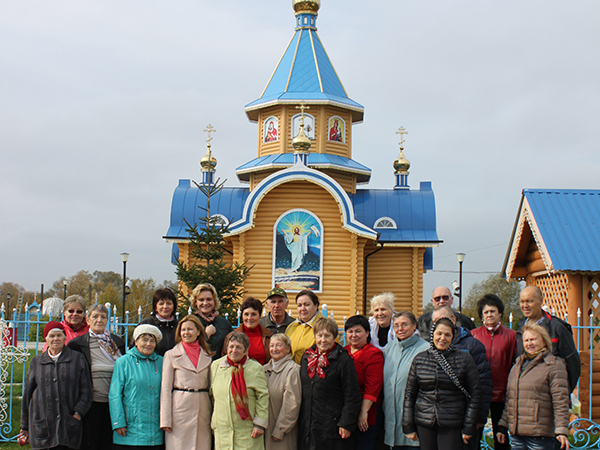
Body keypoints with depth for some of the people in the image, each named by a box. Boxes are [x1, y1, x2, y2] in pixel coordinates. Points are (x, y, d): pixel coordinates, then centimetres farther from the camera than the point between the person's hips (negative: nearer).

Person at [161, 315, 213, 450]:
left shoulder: (207, 356, 12)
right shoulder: (171, 355, 4)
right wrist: (165, 420, -6)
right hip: (180, 407, -3)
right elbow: (166, 388, 1)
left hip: (203, 407, 3)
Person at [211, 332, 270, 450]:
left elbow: (263, 397, -5)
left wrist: (260, 424, -9)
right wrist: (212, 420, 19)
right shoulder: (216, 366, 7)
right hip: (222, 430, 3)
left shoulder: (255, 368, -4)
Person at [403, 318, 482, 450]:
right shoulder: (419, 359, 6)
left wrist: (469, 428, -2)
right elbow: (409, 394, 10)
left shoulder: (464, 359, 1)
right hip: (424, 424, 2)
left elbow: (474, 395, 2)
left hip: (452, 426, -2)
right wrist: (408, 427, 6)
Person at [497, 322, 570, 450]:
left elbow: (560, 402, -10)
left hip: (540, 435, -6)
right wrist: (503, 426, 19)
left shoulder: (554, 365, -3)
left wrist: (561, 431, -17)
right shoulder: (517, 366, 18)